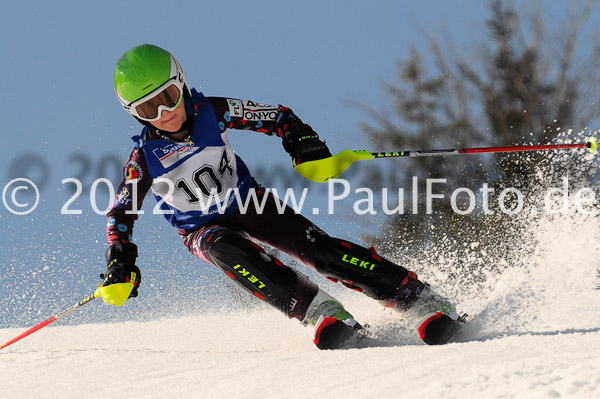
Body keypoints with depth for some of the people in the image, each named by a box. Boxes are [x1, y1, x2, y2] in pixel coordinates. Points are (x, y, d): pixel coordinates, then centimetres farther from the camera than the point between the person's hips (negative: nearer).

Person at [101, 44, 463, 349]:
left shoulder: (212, 112, -17)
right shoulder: (144, 158, -18)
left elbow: (279, 117, -7)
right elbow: (121, 214, -7)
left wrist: (304, 143, -26)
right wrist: (120, 262, -22)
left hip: (250, 203, 0)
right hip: (203, 230, 0)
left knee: (319, 249, -21)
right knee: (226, 250, -37)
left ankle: (424, 302, -20)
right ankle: (318, 309, -39)